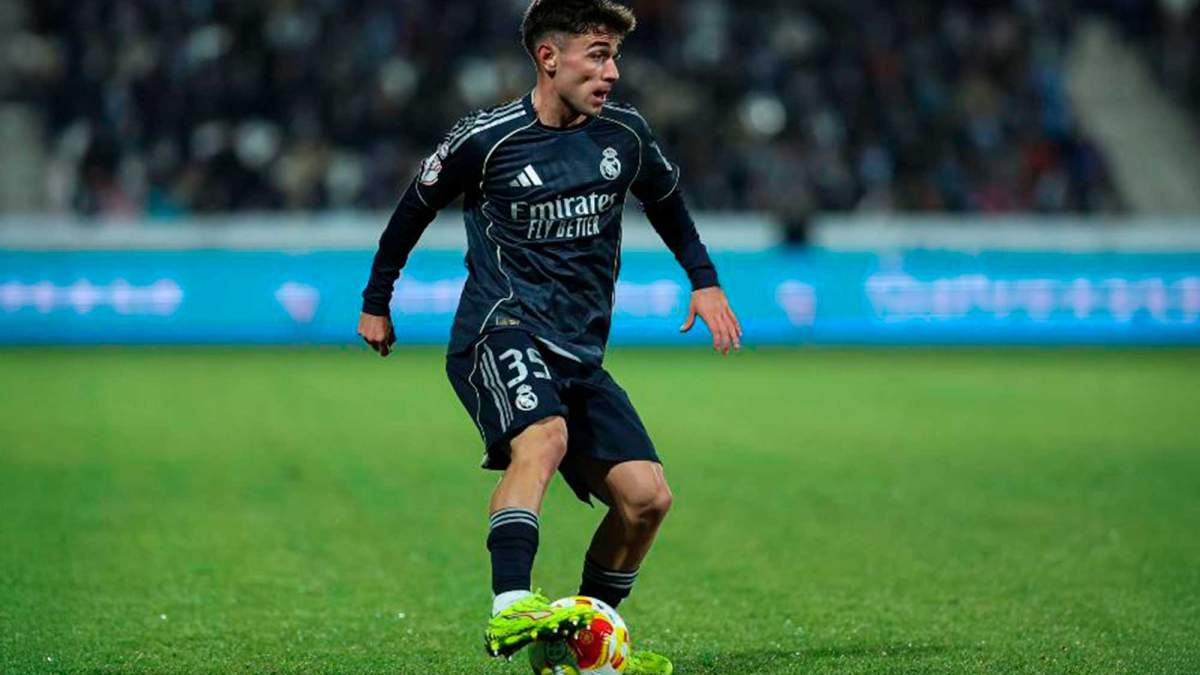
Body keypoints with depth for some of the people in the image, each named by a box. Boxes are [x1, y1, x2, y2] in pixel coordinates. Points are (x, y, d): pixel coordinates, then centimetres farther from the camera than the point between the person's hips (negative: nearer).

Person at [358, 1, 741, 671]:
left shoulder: (625, 133, 6)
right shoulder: (486, 139, -7)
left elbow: (668, 203, 28)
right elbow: (416, 208, 10)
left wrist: (706, 281, 19)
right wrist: (376, 303, 19)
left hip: (579, 353, 6)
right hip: (503, 328, -6)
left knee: (647, 496, -5)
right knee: (544, 437, -36)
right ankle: (510, 610, -45)